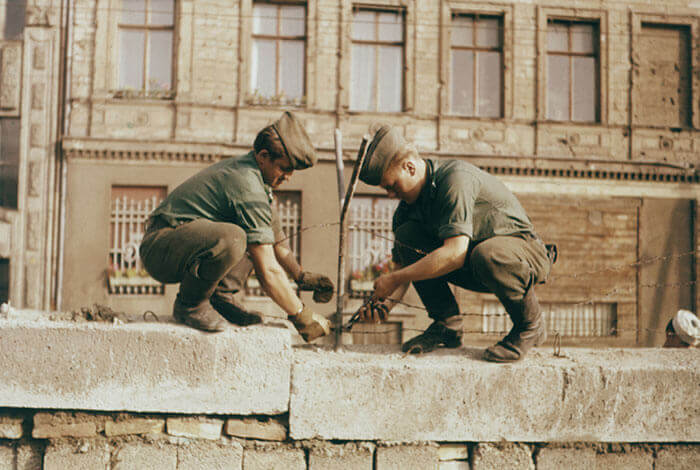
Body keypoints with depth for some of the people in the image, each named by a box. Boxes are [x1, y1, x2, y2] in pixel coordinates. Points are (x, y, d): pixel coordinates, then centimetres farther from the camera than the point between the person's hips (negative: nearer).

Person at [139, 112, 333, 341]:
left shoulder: (242, 168, 10)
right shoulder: (248, 187, -22)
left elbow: (275, 238, 24)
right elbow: (268, 270, -23)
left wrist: (302, 276, 17)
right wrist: (301, 315, -13)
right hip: (158, 249, -10)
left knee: (265, 223, 12)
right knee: (231, 239, -39)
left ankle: (220, 296, 3)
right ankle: (189, 304, -12)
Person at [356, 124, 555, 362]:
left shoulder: (456, 177, -26)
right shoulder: (412, 196, -2)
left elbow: (455, 254, -35)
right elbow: (406, 260, 0)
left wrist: (393, 279, -29)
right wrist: (388, 300, -19)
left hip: (524, 247, -7)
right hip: (472, 270, 7)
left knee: (486, 256, -41)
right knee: (406, 235, -11)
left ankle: (530, 326, -13)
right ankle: (446, 325, -4)